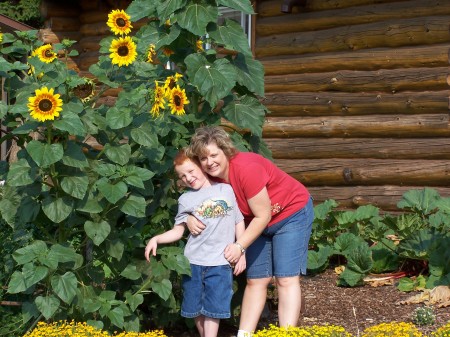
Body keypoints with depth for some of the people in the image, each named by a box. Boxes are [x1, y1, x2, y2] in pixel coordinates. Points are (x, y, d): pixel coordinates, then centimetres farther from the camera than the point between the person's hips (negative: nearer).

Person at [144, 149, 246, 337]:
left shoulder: (226, 190, 5)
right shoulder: (186, 199, 6)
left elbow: (239, 223, 10)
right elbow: (178, 231, 6)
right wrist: (156, 239, -11)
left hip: (220, 263, -2)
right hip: (193, 262, 2)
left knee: (212, 309, -3)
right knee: (196, 308, 8)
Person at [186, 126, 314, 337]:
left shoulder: (247, 168, -33)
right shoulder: (210, 177, -13)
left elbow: (263, 216, -27)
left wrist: (240, 246, -28)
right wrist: (190, 218, -22)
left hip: (291, 213, -7)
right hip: (258, 222, 7)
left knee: (286, 278, -12)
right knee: (256, 280, 7)